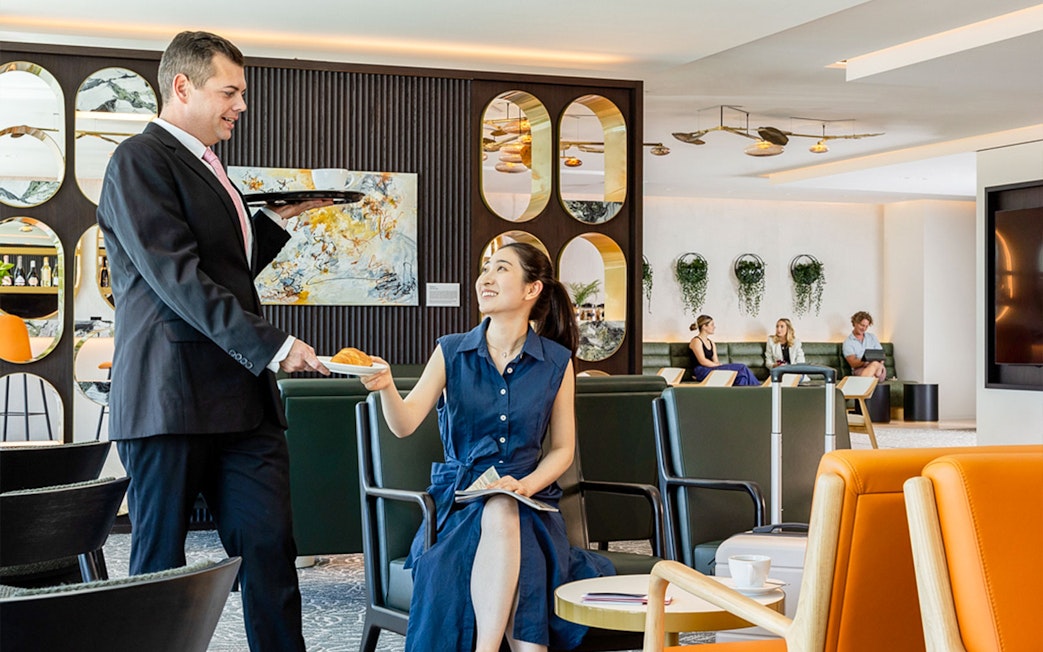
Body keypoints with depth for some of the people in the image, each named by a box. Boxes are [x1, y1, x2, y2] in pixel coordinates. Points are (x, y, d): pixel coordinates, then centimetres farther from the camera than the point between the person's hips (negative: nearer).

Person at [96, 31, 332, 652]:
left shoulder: (209, 168, 21)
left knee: (270, 547, 1)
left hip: (243, 397, 8)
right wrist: (271, 344, -19)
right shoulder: (141, 159, -7)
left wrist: (279, 217, 18)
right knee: (159, 561, 2)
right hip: (171, 397, -8)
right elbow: (177, 276, -17)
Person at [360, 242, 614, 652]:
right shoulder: (451, 352, 6)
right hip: (459, 495, 0)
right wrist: (386, 387, -28)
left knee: (505, 515, -36)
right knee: (498, 519, -34)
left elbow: (562, 449, 9)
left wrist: (525, 485, -10)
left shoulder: (557, 362, 6)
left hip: (526, 498, 0)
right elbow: (405, 424, -6)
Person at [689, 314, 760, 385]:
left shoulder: (711, 343, 23)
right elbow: (703, 361, -14)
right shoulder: (696, 341, -3)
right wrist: (721, 366, -14)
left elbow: (715, 361, 14)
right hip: (702, 371, -8)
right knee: (741, 368, -21)